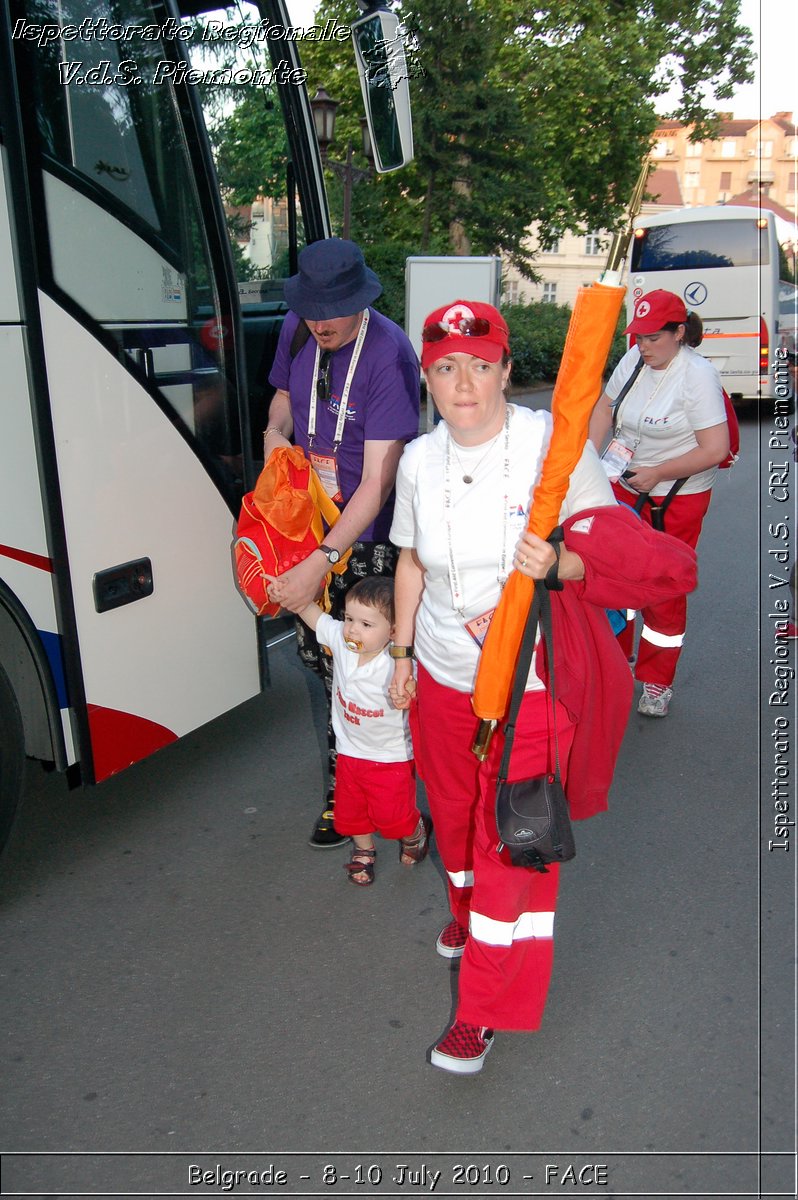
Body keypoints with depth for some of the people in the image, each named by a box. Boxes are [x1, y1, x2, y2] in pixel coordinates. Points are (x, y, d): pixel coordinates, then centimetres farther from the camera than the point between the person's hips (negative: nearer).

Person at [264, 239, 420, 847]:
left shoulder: (390, 354, -23)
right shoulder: (297, 330, -2)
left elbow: (377, 483, -25)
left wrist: (321, 562, -31)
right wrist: (275, 429, -4)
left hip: (368, 540, -6)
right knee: (317, 650, 15)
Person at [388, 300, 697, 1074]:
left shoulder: (554, 443, -14)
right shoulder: (419, 459, -1)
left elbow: (612, 546, -9)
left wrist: (561, 562, -30)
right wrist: (403, 650, 13)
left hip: (532, 680, -4)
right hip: (443, 675, 5)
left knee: (512, 838, 1)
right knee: (454, 813, 23)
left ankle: (485, 1009, 20)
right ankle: (467, 913, 55)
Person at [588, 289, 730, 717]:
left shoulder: (697, 376, -20)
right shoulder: (634, 359, -2)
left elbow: (716, 449, -23)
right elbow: (605, 408, 11)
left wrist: (657, 473, -20)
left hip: (678, 496, -6)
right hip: (626, 484, 6)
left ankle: (657, 682, 20)